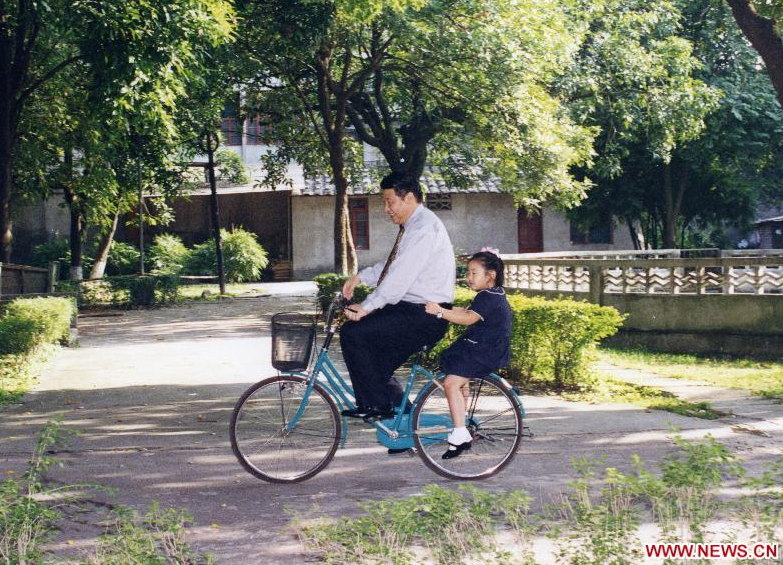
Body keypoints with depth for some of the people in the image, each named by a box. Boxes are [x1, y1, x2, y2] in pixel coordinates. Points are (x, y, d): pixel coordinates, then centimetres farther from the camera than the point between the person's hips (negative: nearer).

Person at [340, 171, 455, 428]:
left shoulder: (424, 228, -18)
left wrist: (367, 306, -25)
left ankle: (375, 405, -7)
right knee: (378, 365, 13)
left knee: (352, 333, -17)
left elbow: (400, 275, -25)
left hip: (424, 317, -11)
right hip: (412, 310, 11)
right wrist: (361, 276, 9)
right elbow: (392, 265, 22)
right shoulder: (412, 226, 16)